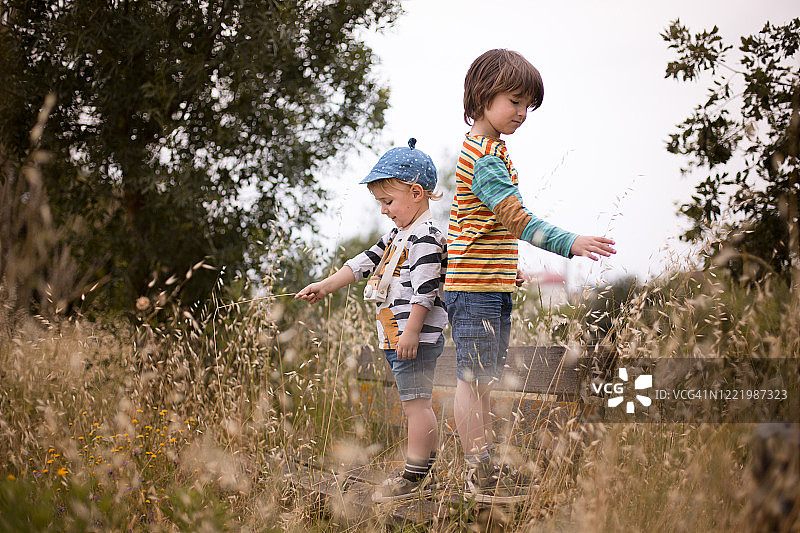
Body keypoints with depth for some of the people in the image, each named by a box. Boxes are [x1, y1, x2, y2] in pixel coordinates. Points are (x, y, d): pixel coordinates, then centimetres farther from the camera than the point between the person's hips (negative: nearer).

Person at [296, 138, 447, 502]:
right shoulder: (398, 235, 20)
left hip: (417, 336, -11)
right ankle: (427, 475, 16)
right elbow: (363, 263, 23)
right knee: (417, 404, 12)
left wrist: (411, 332, -23)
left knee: (415, 403, -9)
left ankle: (414, 476, -8)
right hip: (397, 336, 11)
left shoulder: (426, 237, -13)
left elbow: (424, 289, -20)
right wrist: (325, 287, 20)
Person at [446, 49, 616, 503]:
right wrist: (570, 243, -33)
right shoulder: (485, 155, -16)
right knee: (473, 379, -4)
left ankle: (489, 465, 23)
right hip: (476, 288, -11)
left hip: (492, 285, 11)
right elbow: (516, 219, -26)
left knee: (483, 379, 15)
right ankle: (481, 475, 1)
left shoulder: (487, 149, 17)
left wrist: (507, 267, 28)